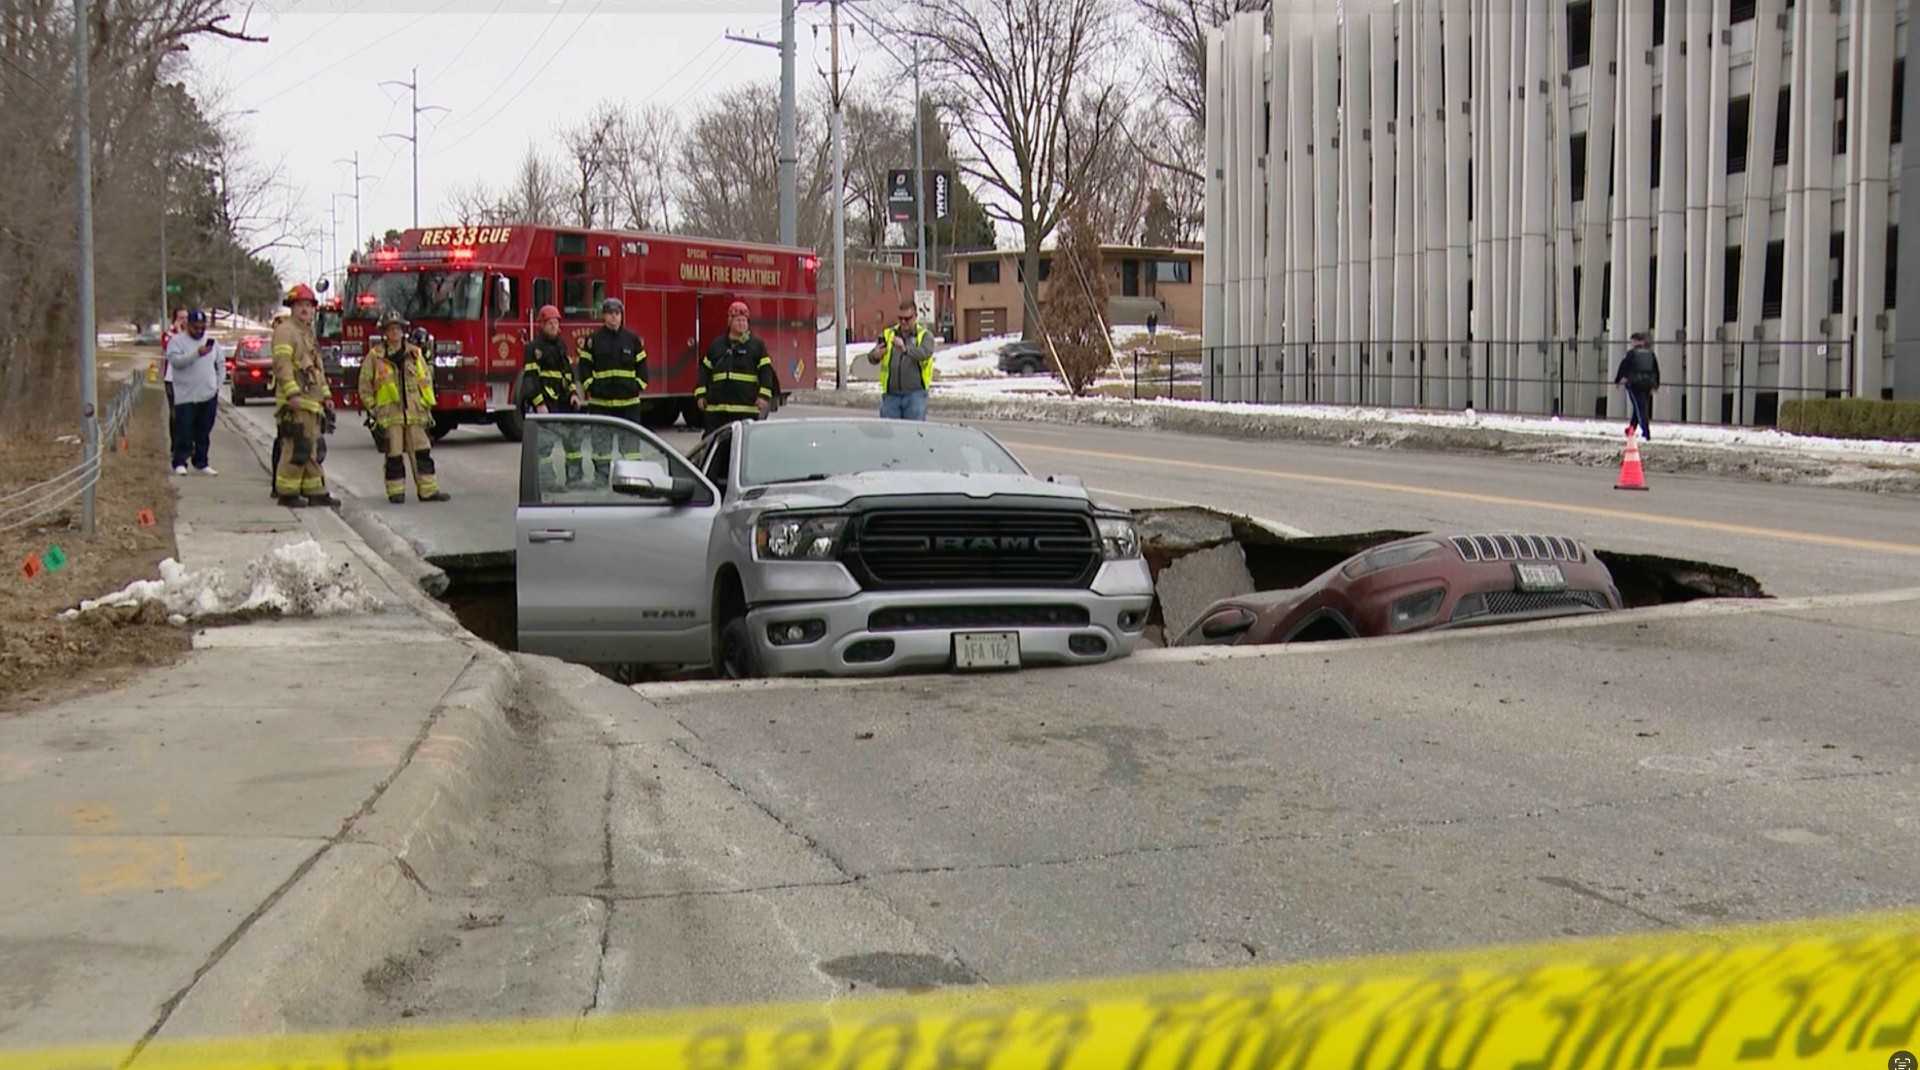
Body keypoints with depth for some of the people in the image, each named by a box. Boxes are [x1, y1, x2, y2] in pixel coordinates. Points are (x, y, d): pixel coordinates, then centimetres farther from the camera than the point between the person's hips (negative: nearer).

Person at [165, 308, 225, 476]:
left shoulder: (211, 341, 12)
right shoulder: (177, 341, -3)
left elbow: (221, 364, 18)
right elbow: (175, 361, -19)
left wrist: (218, 385, 7)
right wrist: (197, 354, -29)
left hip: (208, 396, 4)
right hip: (185, 397, -4)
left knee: (204, 433, 9)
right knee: (184, 432, -4)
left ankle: (201, 463, 17)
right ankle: (179, 463, 5)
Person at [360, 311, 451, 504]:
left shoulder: (415, 354, 9)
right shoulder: (375, 356, 1)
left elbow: (427, 380, 16)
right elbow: (365, 385, 5)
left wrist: (427, 406, 10)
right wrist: (372, 408, 0)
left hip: (415, 412, 3)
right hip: (389, 413, -3)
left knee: (422, 452, 2)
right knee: (394, 455, -1)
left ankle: (428, 490, 5)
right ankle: (396, 492, 7)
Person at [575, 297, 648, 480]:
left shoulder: (633, 340, 7)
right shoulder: (592, 340, 2)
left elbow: (641, 365, 11)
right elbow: (584, 366, 3)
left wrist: (638, 385, -1)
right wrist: (590, 386, -7)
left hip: (629, 400, 2)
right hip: (601, 401, -2)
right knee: (602, 441, 2)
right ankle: (601, 477, 6)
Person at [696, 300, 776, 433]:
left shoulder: (757, 345, 5)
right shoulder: (716, 345, 13)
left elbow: (766, 371, 0)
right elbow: (705, 370, 16)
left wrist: (764, 395, -11)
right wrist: (700, 394, 8)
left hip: (746, 407, -3)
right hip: (717, 406, 3)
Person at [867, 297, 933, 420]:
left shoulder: (924, 335, 3)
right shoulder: (888, 334, 11)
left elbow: (925, 353, -19)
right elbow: (871, 358, 4)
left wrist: (905, 349, -37)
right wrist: (875, 355, -21)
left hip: (915, 393, -2)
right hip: (891, 394, 2)